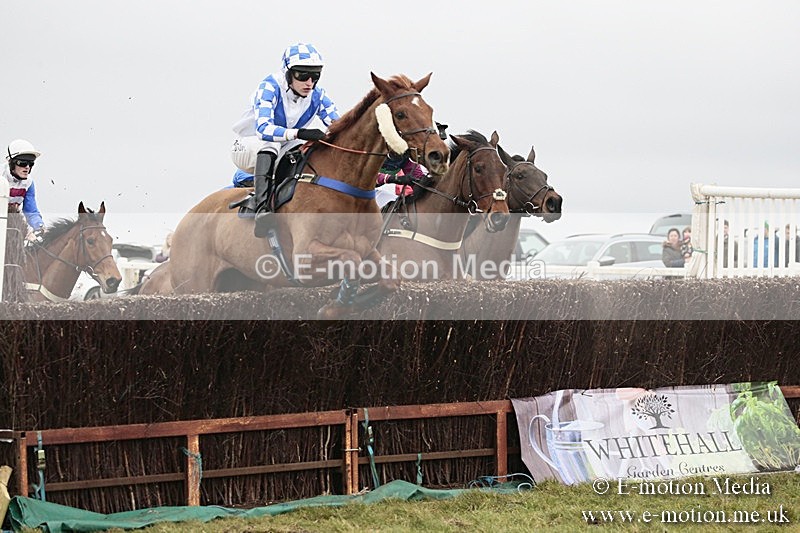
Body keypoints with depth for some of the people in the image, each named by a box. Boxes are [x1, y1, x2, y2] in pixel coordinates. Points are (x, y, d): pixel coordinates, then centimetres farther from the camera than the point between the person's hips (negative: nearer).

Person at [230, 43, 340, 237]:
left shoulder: (317, 95, -9)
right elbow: (262, 128, -39)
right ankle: (262, 209, -48)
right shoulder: (270, 87, -25)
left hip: (286, 153, 5)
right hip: (248, 147, -5)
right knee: (269, 145, -38)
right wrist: (299, 133, -53)